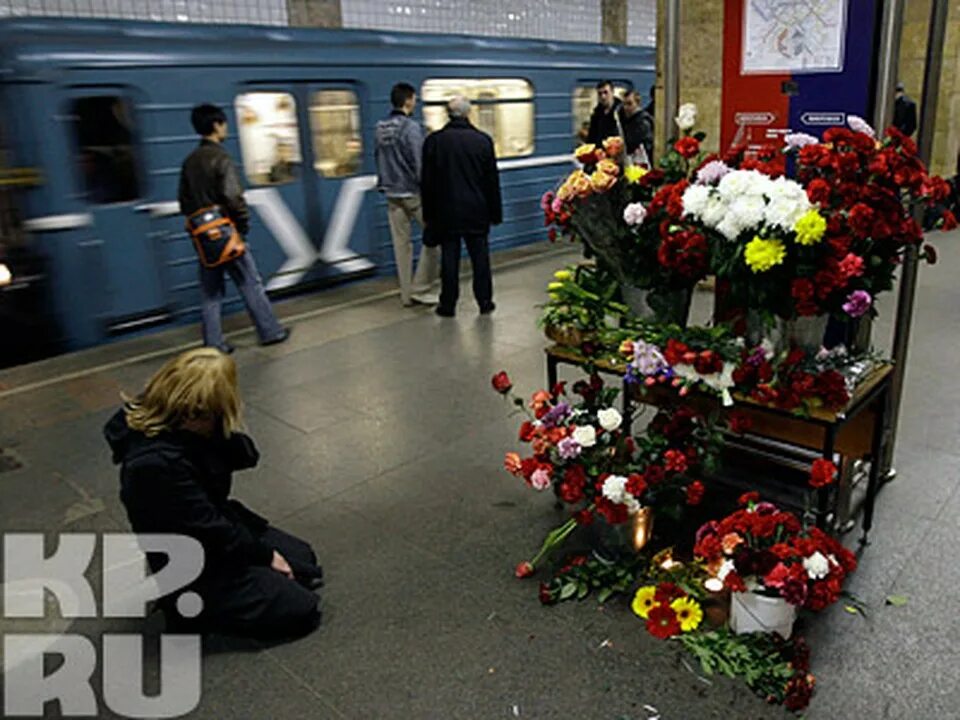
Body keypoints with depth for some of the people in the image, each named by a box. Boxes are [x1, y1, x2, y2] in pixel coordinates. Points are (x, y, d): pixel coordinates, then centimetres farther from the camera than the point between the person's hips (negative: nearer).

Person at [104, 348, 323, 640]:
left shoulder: (171, 422, -9)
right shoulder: (157, 463, -35)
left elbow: (245, 457, -8)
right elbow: (210, 530, -26)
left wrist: (222, 430, -26)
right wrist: (265, 555, -13)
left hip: (218, 526, 9)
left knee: (305, 563, 14)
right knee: (301, 609, -8)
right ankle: (190, 607, 2)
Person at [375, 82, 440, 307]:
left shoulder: (381, 128, 7)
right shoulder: (411, 127, -14)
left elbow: (379, 159, 14)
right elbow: (420, 163, -16)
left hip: (392, 193, 7)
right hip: (414, 192, -7)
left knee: (401, 242, 9)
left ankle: (407, 293, 14)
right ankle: (420, 288, 3)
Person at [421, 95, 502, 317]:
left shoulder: (434, 141, -3)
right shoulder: (483, 140, -1)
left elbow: (427, 182, 0)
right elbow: (492, 181, 2)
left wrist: (428, 215, 7)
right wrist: (495, 213, 8)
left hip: (446, 212, 0)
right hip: (477, 211, 1)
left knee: (449, 258, 4)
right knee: (480, 256, 8)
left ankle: (448, 305, 9)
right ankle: (485, 301, 14)